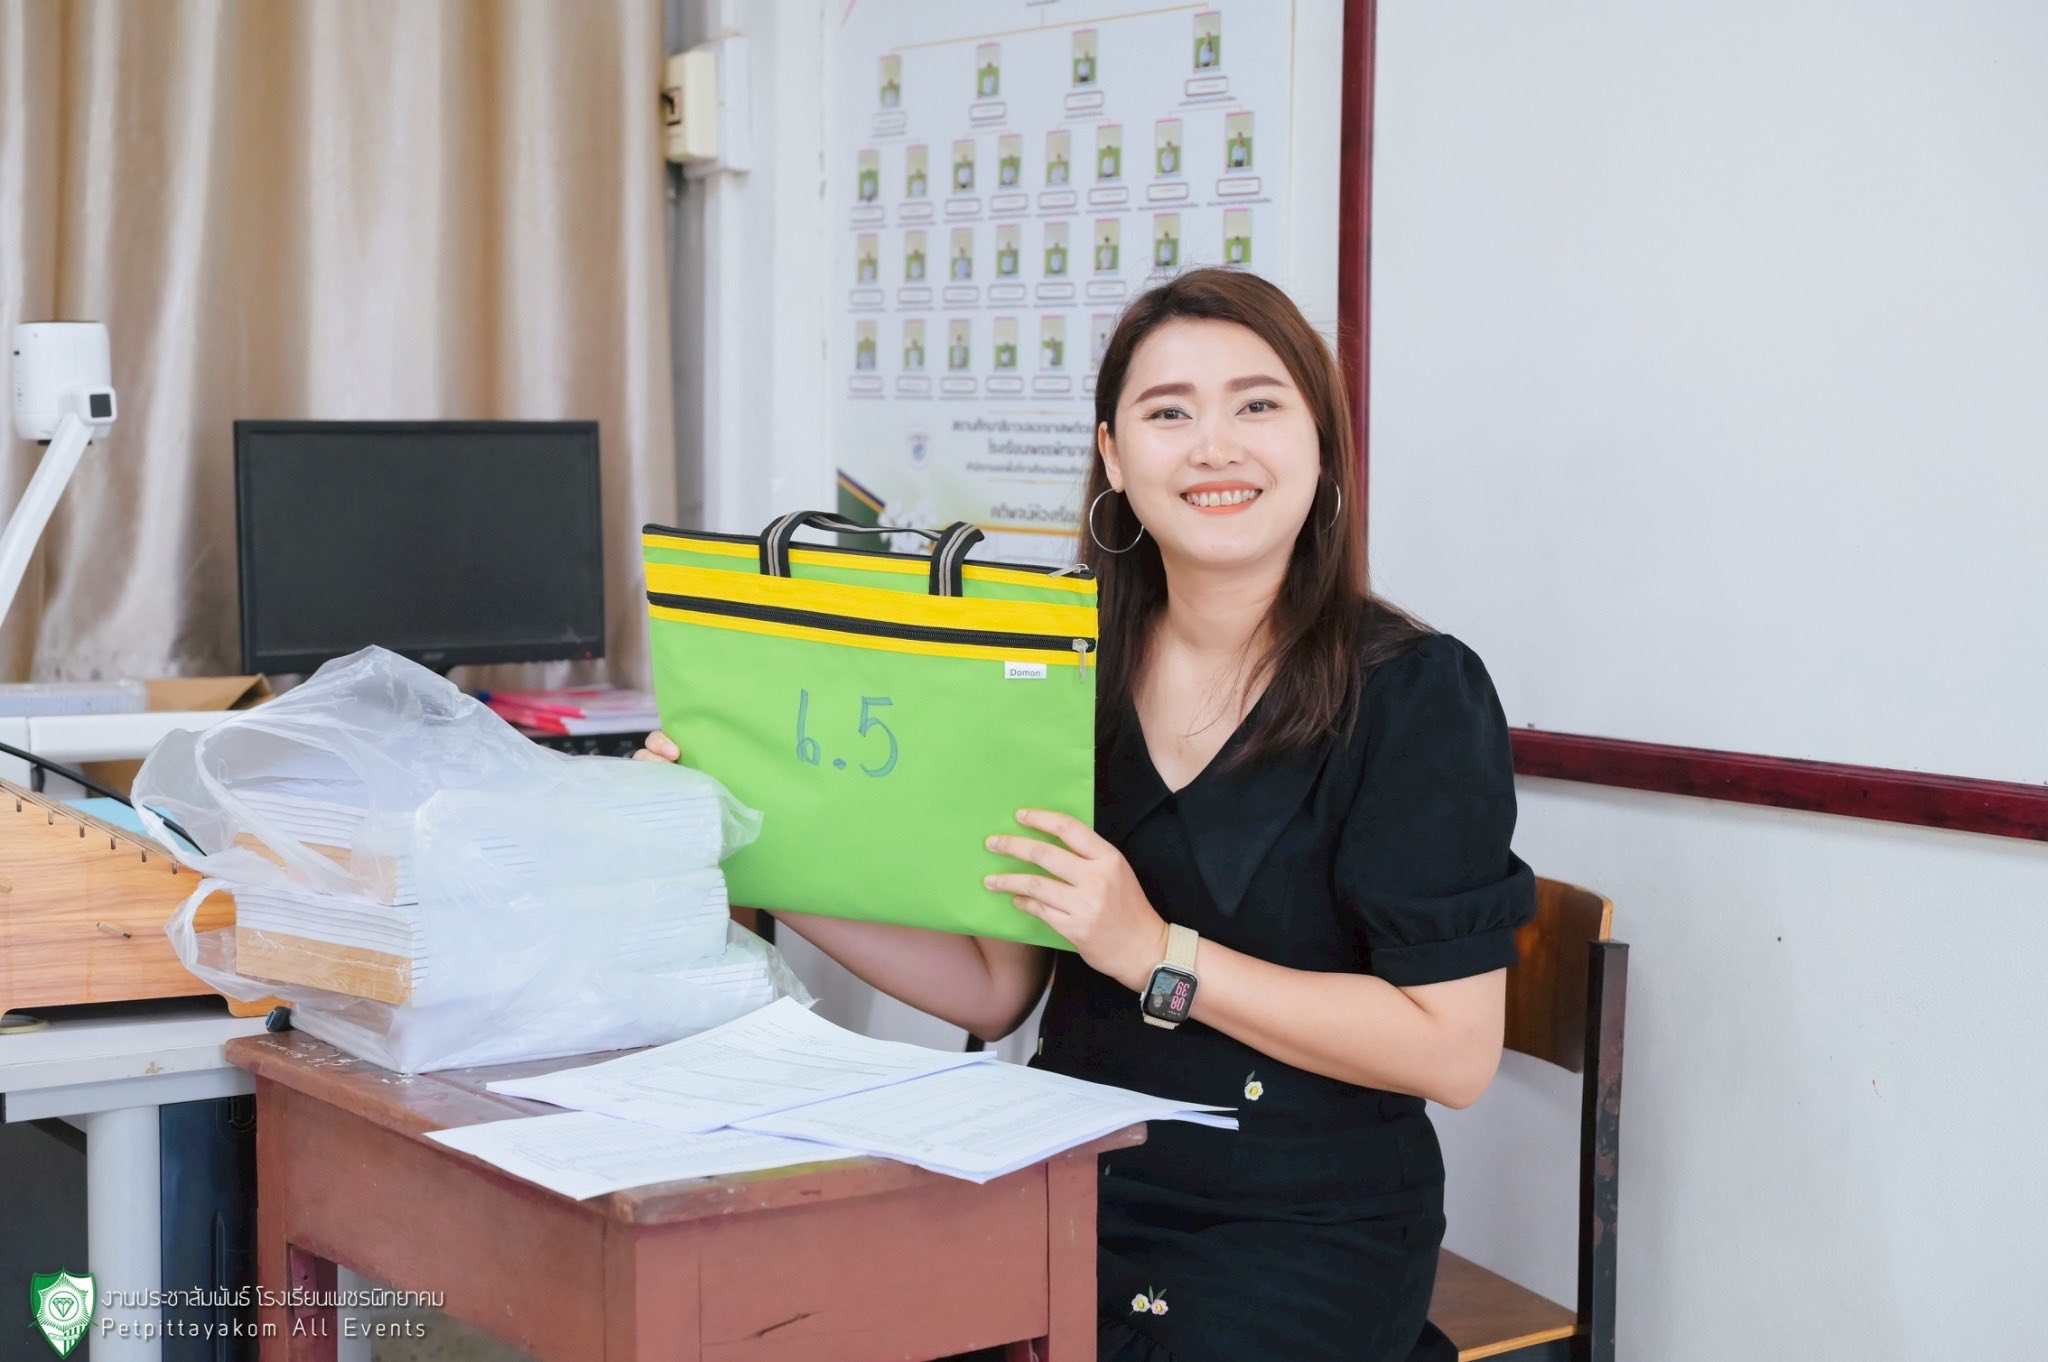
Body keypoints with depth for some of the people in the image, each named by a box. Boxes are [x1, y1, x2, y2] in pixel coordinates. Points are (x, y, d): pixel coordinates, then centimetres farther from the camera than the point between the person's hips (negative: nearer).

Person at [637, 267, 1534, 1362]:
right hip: (1073, 1187, 4)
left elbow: (1455, 1051, -13)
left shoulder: (1415, 695, -8)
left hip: (1304, 1231, -3)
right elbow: (995, 989, 9)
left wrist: (1154, 951, -20)